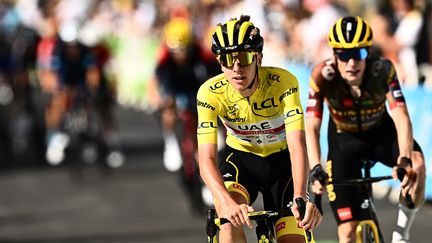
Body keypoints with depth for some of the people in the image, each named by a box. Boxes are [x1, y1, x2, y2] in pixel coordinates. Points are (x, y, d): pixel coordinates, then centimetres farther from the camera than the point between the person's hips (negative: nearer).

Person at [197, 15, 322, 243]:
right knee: (230, 218, -32)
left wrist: (300, 198, -54)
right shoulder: (210, 93, -26)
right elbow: (206, 158, -33)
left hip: (281, 159, 1)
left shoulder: (283, 82, -29)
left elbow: (297, 147, -37)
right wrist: (227, 202, -52)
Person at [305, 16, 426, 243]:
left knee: (416, 164, -34)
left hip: (381, 133, 0)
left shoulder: (383, 69, -28)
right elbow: (311, 128, -31)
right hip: (344, 140, 0)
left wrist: (405, 159, -52)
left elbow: (401, 116, -36)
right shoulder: (322, 75, -28)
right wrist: (316, 170, -47)